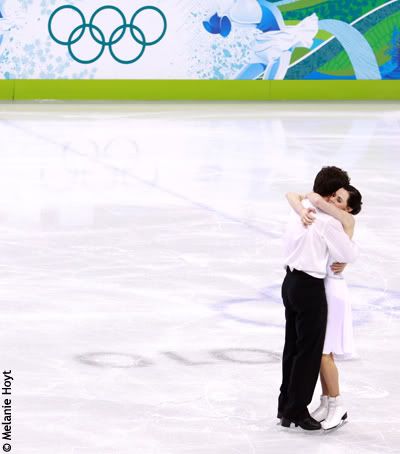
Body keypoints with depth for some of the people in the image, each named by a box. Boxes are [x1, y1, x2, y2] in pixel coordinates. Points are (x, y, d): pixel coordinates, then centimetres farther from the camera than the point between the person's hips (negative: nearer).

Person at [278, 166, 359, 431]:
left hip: (291, 282, 8)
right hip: (310, 288, -8)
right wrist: (351, 243, 10)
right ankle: (297, 410, 10)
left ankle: (285, 407, 26)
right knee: (310, 351, 3)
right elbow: (349, 255, -11)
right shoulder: (329, 221, -18)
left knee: (292, 347, 17)